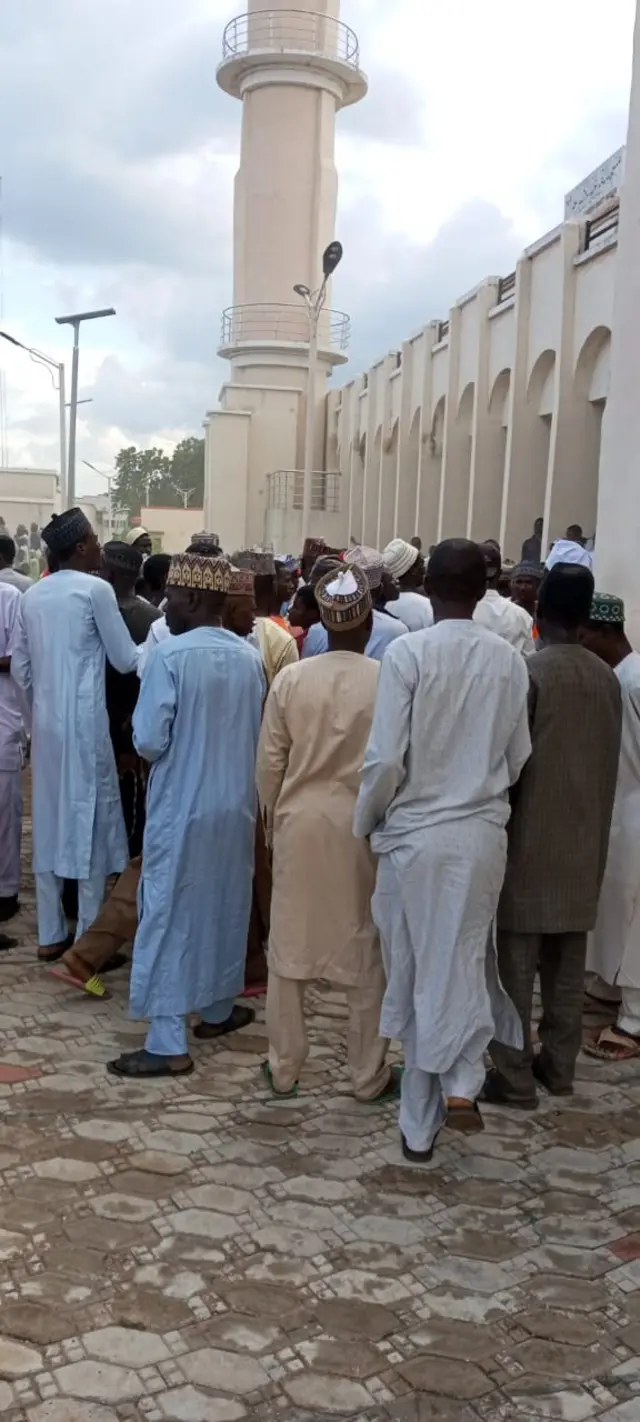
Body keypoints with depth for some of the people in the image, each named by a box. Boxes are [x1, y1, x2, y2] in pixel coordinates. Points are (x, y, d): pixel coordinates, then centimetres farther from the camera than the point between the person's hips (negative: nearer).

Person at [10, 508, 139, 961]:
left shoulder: (32, 595, 9)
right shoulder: (96, 589, -9)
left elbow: (20, 667, 12)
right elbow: (126, 661, -5)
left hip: (45, 720, 6)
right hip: (85, 720, -6)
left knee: (49, 820, 10)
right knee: (89, 820, 0)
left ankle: (50, 934, 17)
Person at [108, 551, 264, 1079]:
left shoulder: (171, 655, -17)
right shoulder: (250, 658, 1)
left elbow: (149, 742, -17)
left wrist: (175, 744, 4)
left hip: (182, 808, -6)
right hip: (236, 805, 6)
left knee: (170, 915, 0)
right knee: (225, 906, 19)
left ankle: (168, 1044, 0)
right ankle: (218, 1009, 33)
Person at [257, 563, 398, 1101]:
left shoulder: (290, 678, -6)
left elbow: (270, 763, 0)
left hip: (300, 821, 2)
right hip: (364, 825, -1)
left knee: (289, 945, 12)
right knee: (367, 949, 10)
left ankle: (284, 1068, 21)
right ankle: (369, 1075, 19)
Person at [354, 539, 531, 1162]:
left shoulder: (407, 653, -13)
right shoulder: (508, 659, -3)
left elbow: (385, 757, -13)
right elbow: (518, 756, 5)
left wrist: (364, 823, 3)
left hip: (414, 832, -2)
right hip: (482, 833, 2)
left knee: (416, 969, 10)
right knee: (464, 959, 15)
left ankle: (420, 1125, 20)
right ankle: (461, 1081, -3)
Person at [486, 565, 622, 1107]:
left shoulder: (528, 672, -14)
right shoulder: (608, 678, 4)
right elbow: (610, 761, 10)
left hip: (530, 837, -6)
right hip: (584, 838, 6)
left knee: (517, 962, 1)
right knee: (568, 961, 13)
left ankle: (515, 1078, 5)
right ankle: (559, 1066, 22)